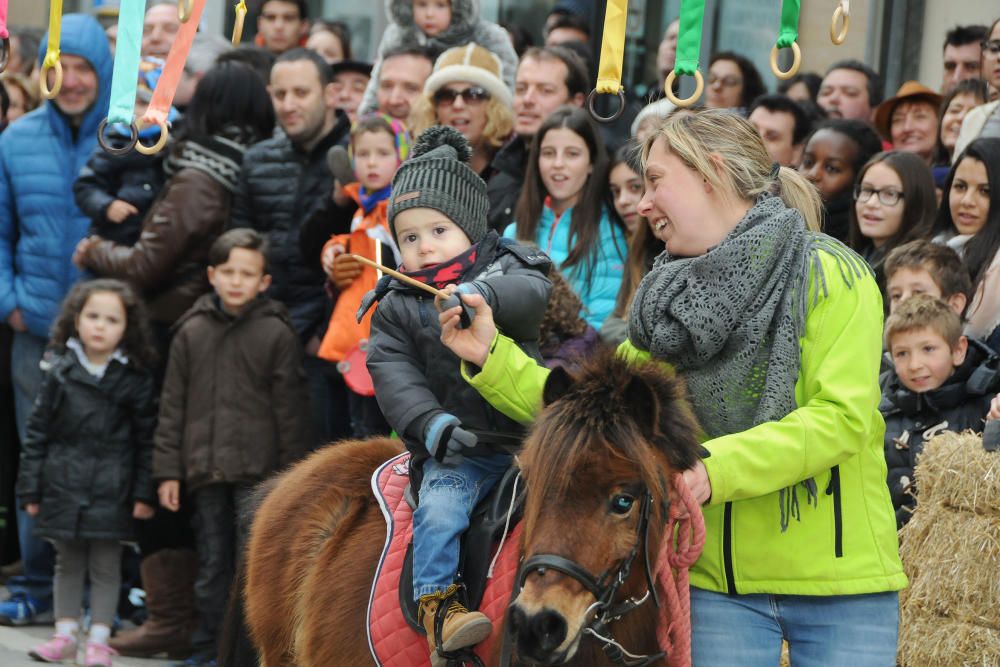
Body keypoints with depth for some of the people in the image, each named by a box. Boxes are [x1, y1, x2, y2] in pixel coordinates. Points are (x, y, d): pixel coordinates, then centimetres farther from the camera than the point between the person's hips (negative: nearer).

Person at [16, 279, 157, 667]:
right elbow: (38, 431, 4)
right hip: (64, 485, 2)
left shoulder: (135, 379, -2)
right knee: (68, 563, 12)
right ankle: (65, 635, 22)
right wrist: (31, 488, 2)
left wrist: (144, 493, -4)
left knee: (105, 566, 3)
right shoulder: (60, 371, 2)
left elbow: (147, 438, 1)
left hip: (111, 490, -2)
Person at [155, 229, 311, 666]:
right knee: (211, 564, 10)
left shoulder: (277, 334, -1)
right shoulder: (191, 331, 8)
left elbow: (290, 409, 0)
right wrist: (168, 470, 5)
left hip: (257, 470, -3)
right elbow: (172, 407, 10)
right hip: (205, 468, 3)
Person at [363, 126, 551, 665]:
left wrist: (484, 293, -40)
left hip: (532, 433, 1)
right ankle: (438, 606, -24)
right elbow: (394, 374, -2)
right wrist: (432, 424, -20)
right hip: (458, 447, -1)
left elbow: (532, 294, -18)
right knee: (440, 506, -25)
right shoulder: (397, 308, 9)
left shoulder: (507, 271, 6)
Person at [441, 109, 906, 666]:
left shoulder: (834, 276, -7)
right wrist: (491, 357, -3)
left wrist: (714, 468, -26)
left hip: (840, 579, -4)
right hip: (719, 583, 4)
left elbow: (842, 417, -18)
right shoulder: (675, 304, 13)